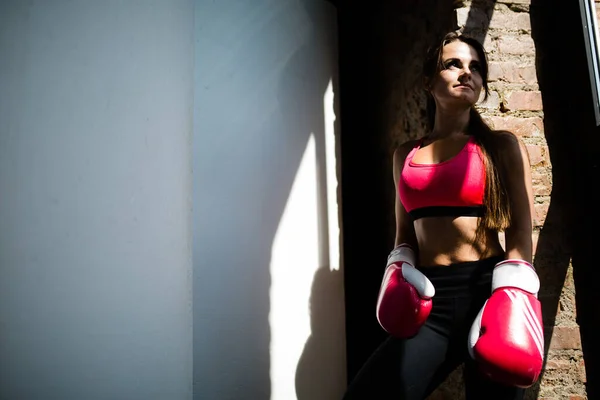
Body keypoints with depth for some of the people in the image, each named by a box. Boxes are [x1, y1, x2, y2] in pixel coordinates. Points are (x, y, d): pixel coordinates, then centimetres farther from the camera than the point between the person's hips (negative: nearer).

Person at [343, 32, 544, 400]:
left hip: (486, 292, -2)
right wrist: (400, 271, 1)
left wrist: (512, 294, -12)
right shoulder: (406, 155, 14)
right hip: (429, 301, 2)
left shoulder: (502, 146, 6)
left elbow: (521, 229, 1)